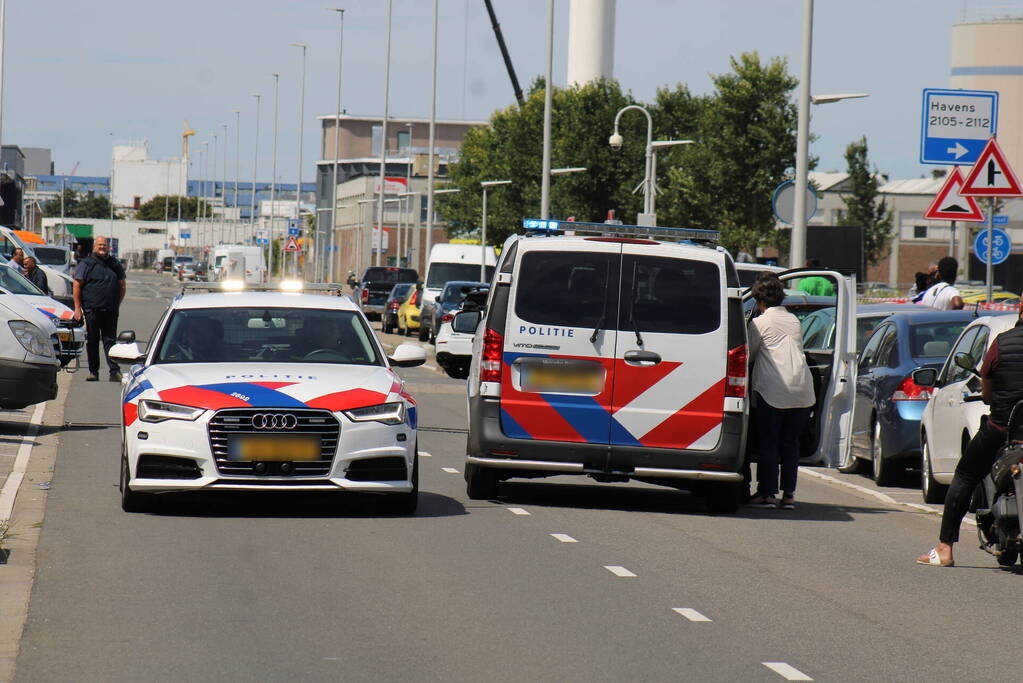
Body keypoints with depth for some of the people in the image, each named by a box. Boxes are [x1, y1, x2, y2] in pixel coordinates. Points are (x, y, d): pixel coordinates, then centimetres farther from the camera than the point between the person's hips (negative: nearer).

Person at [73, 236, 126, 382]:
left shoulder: (115, 265, 14)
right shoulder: (86, 264, 3)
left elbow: (122, 286, 19)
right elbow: (77, 286, 0)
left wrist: (116, 305, 9)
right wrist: (77, 308, -7)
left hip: (110, 311, 2)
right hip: (91, 310, -2)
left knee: (110, 341, -2)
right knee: (92, 341, 3)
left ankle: (115, 371, -7)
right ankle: (93, 372, 10)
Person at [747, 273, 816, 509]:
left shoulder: (760, 323, 0)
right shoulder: (794, 321, 17)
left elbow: (748, 355, 5)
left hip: (773, 391, -5)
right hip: (802, 391, 5)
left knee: (767, 443, 2)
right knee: (791, 443, 10)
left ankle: (767, 492, -1)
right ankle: (789, 493, 7)